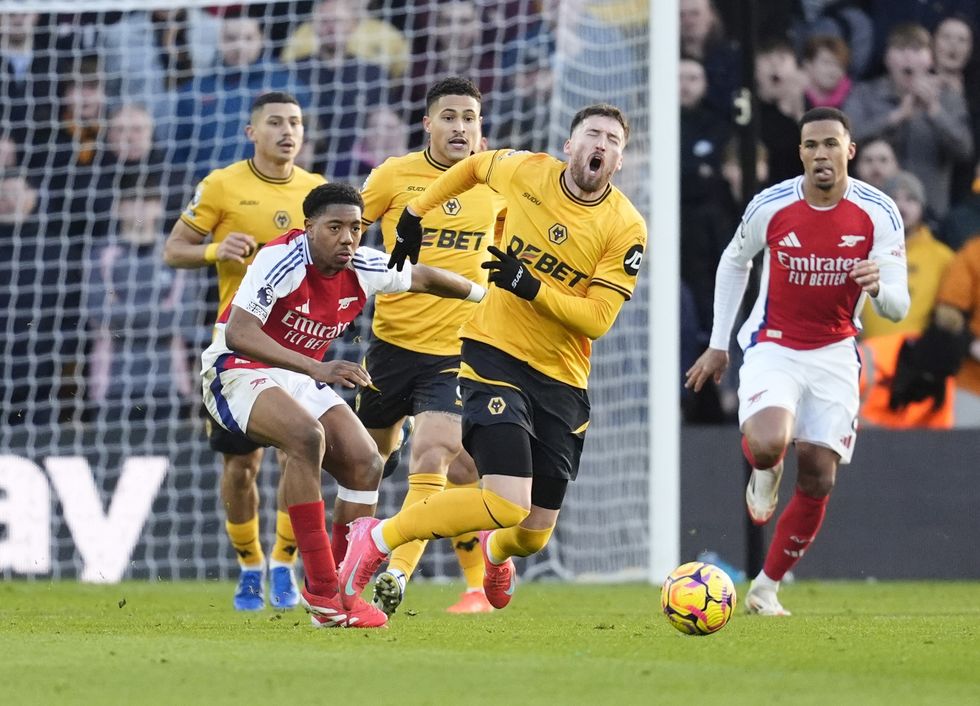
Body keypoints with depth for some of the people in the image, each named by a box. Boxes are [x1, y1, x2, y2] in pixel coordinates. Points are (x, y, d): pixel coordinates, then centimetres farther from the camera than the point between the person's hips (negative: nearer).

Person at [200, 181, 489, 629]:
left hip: (302, 376, 8)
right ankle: (321, 591, -29)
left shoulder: (364, 269, -5)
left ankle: (342, 589, 7)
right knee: (307, 435, -32)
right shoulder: (282, 261, -25)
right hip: (238, 370, -8)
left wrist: (485, 294, 28)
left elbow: (422, 278, 16)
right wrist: (317, 368, -42)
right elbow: (237, 332, -34)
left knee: (365, 464, -5)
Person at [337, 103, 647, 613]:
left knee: (533, 536, 7)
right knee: (507, 505, -24)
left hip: (562, 379, 2)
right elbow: (474, 166, 18)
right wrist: (415, 214, 21)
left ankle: (495, 551, 48)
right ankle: (377, 540, -4)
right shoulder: (528, 171, -5)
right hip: (494, 354, -2)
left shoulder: (626, 228, -8)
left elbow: (596, 320, -12)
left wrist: (530, 286, -24)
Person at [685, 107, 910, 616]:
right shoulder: (770, 207, -11)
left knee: (818, 482, -1)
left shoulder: (878, 213, -11)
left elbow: (898, 308, -10)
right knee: (767, 446, -30)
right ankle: (766, 473, 10)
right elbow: (733, 263, 9)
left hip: (834, 354, 2)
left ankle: (766, 587, 18)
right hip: (773, 347, -2)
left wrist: (878, 287, -34)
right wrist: (718, 344, 9)